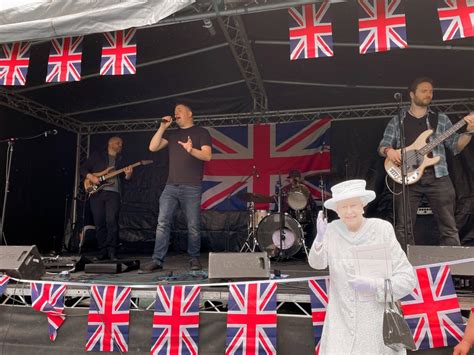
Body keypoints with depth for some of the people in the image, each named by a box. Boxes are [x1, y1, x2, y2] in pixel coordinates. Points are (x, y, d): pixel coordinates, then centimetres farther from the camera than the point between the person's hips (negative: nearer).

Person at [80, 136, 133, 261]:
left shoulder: (121, 159, 19)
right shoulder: (97, 155, 14)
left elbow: (126, 180, 13)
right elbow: (83, 168, 10)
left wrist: (128, 174, -10)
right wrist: (91, 177, -8)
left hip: (113, 193, 0)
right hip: (97, 192, 0)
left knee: (112, 222, -15)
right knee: (99, 224, 0)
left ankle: (112, 251, -11)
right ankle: (103, 251, 8)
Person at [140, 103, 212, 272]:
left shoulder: (201, 132, 7)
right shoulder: (171, 134, 20)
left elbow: (207, 156, -6)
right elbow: (153, 147, 8)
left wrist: (191, 150, -25)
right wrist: (162, 127, 3)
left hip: (192, 188, -4)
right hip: (171, 187, 4)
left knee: (193, 226, 0)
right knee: (162, 222, -5)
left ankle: (194, 258, 16)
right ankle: (157, 260, -3)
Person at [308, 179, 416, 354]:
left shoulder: (382, 230, -10)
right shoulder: (332, 230, -3)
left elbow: (407, 278, -9)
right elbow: (317, 264, -14)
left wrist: (374, 286, -21)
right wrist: (320, 238, -30)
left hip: (377, 321, -1)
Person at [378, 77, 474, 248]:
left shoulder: (441, 119, 13)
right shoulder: (396, 121, 10)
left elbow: (456, 145, 8)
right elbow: (382, 147, 9)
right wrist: (389, 151, -14)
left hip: (437, 177, 1)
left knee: (448, 227, 1)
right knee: (403, 228, 1)